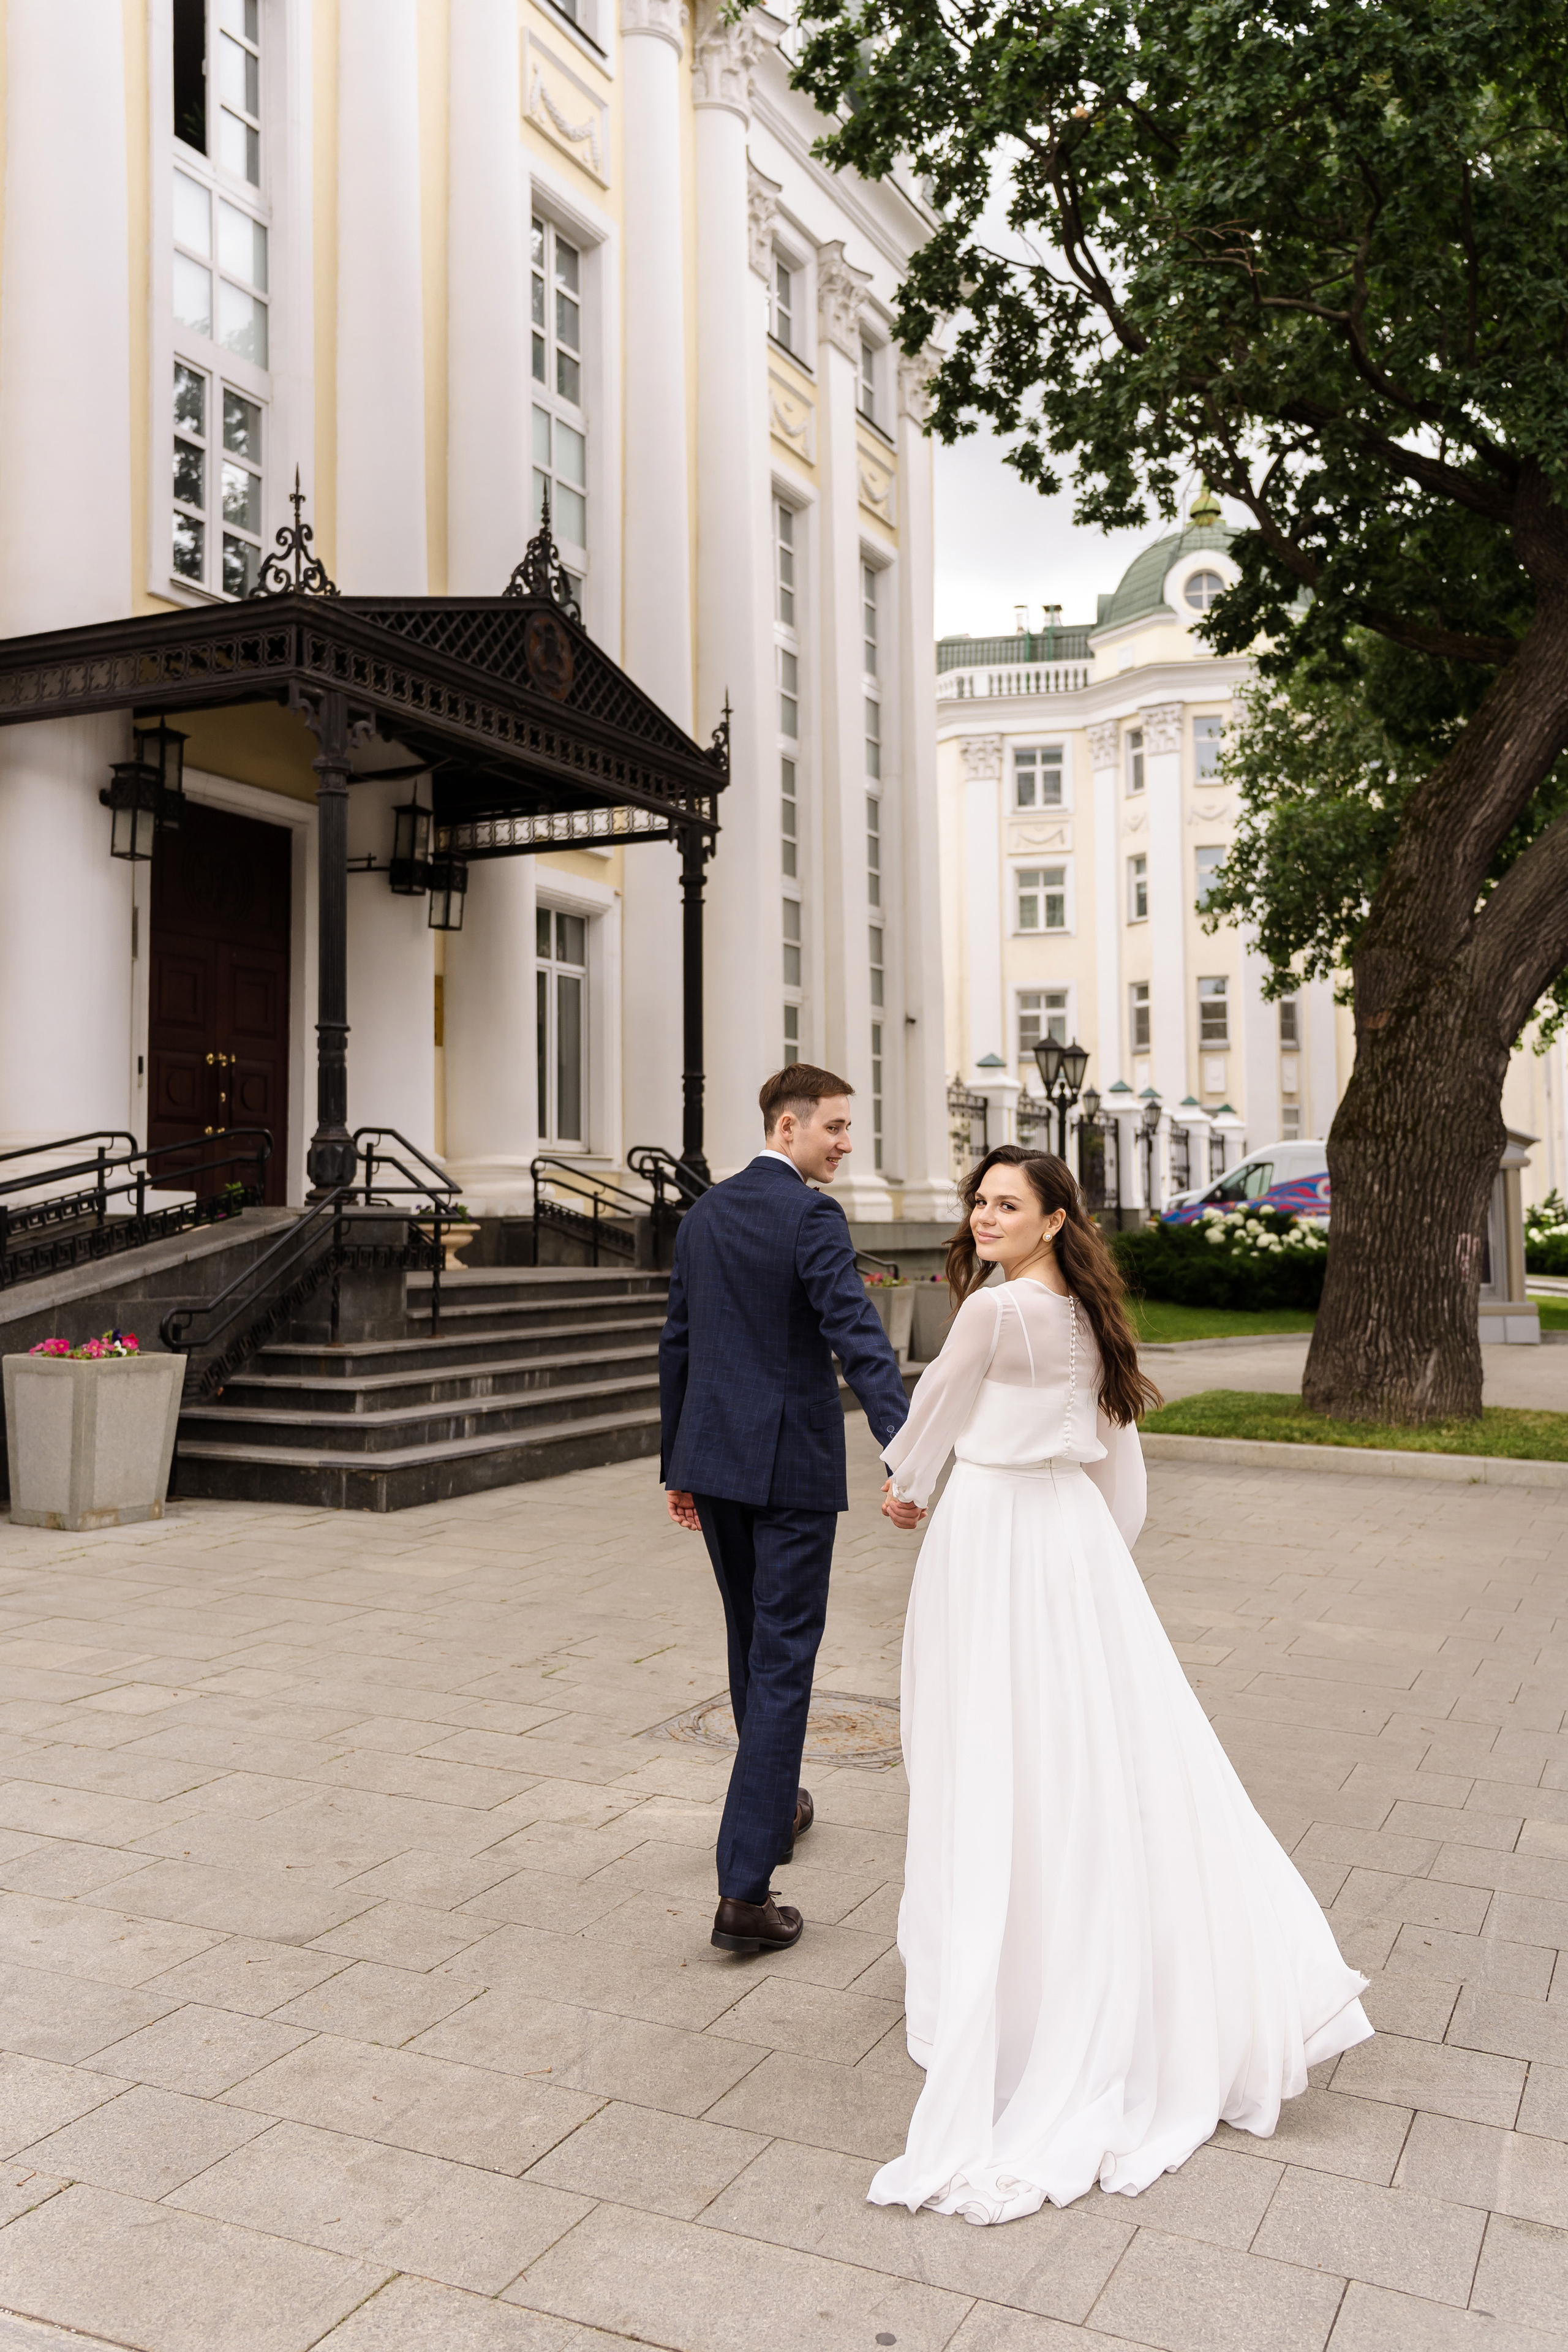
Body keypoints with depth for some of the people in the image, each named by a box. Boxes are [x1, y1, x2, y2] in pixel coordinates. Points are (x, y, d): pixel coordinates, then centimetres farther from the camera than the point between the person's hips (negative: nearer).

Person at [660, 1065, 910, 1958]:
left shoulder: (705, 1213, 10)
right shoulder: (811, 1216, -13)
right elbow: (859, 1339, -25)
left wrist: (679, 1465, 21)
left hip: (714, 1458, 7)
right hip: (791, 1465, -7)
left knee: (754, 1642, 23)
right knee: (783, 1662, -3)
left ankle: (777, 1804, 43)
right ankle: (746, 1889, -4)